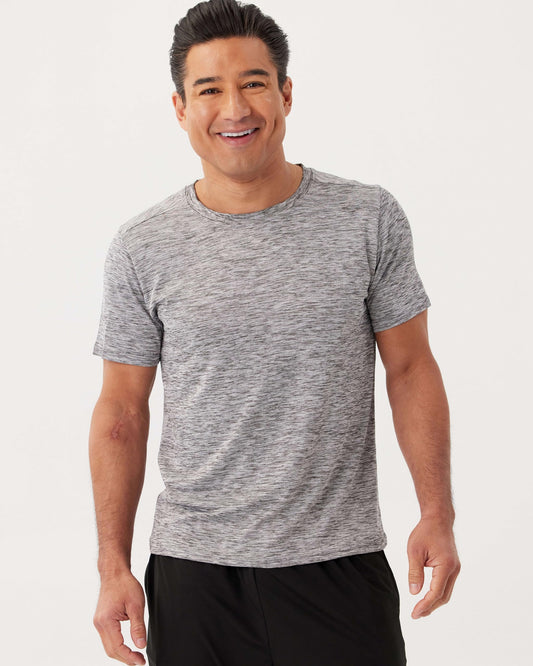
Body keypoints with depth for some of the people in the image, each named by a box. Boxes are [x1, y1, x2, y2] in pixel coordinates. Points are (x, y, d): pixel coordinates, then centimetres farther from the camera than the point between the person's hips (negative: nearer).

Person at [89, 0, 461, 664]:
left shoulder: (369, 218, -1)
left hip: (340, 562, 0)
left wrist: (438, 514, -5)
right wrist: (113, 566, 0)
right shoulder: (141, 248, -1)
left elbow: (410, 368, 4)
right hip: (194, 573, 1)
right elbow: (122, 411, 4)